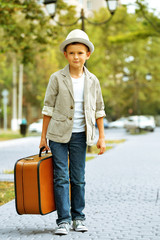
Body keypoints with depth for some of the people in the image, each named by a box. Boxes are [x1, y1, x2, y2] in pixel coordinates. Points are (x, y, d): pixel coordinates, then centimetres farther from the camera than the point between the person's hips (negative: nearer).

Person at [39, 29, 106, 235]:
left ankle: (78, 217, 18)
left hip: (80, 135, 2)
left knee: (78, 178, 7)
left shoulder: (92, 81, 3)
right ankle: (63, 220, 2)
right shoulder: (57, 78, -4)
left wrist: (101, 137, 8)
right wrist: (43, 136, 0)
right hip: (58, 134, -2)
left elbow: (99, 110, 10)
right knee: (61, 177, -3)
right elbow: (48, 108, 0)